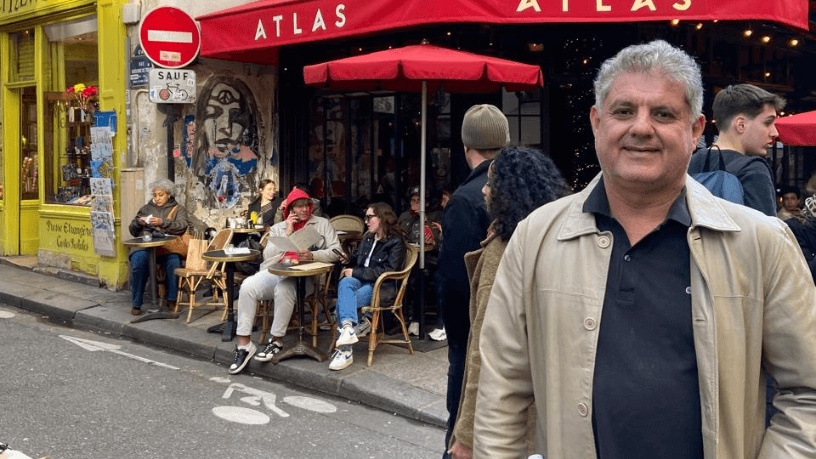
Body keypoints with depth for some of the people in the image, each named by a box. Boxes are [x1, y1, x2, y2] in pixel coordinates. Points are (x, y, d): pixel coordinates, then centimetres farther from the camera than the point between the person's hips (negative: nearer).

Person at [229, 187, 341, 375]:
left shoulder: (322, 224, 15)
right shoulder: (277, 228, 22)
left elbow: (336, 252, 1)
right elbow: (268, 256, 7)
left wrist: (312, 255, -16)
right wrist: (287, 233, 2)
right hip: (275, 272, 3)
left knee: (283, 289, -37)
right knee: (247, 286, -26)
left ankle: (276, 342, -18)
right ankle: (244, 345, -20)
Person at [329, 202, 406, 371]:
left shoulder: (396, 242, -5)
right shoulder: (368, 237, 18)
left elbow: (388, 271, -14)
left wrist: (356, 273, -15)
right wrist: (348, 260, 9)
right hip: (361, 281, 6)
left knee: (342, 301, -29)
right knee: (344, 283, -32)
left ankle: (344, 351, -30)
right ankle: (347, 326, -52)